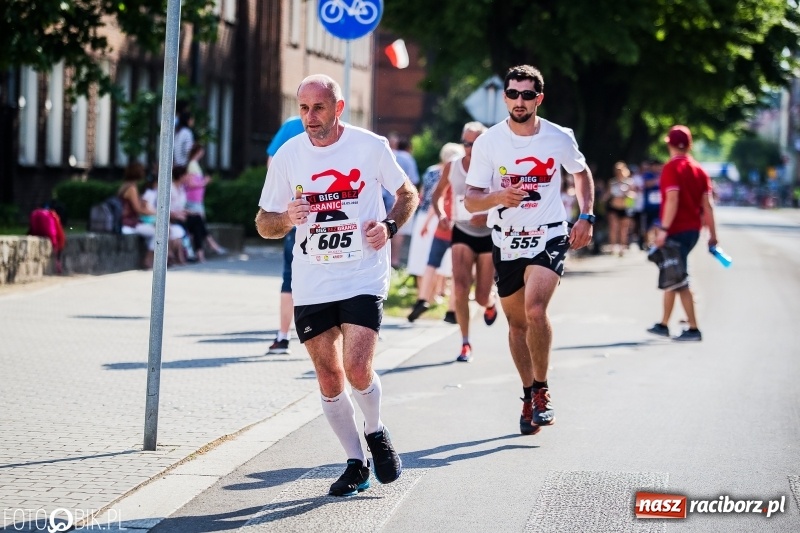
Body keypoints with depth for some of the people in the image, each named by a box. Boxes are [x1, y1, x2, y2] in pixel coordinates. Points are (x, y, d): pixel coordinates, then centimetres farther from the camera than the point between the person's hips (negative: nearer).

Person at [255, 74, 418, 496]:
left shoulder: (370, 146, -4)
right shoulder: (287, 156, 1)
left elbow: (408, 195, 9)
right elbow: (264, 224, 7)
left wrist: (388, 226, -11)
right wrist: (286, 218, -15)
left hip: (364, 278, -3)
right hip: (311, 284, 3)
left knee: (357, 370, -15)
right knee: (329, 379, 4)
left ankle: (375, 432, 16)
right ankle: (356, 464, 20)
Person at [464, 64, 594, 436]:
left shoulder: (559, 138, -3)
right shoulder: (487, 143, -5)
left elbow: (581, 173, 17)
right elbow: (471, 199, -7)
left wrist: (586, 216, 6)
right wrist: (499, 197, -27)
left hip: (549, 238, -2)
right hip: (506, 242, 2)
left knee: (535, 311, -23)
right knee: (517, 322, 11)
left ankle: (541, 389, -5)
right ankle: (529, 395, 29)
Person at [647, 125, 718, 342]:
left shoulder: (671, 168, -11)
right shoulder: (698, 169, 10)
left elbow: (672, 200, -21)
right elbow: (707, 204, 8)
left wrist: (664, 229, -23)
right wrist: (712, 234, 11)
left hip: (676, 231, -8)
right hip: (693, 229, 8)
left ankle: (693, 329, -7)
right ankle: (664, 324, 26)